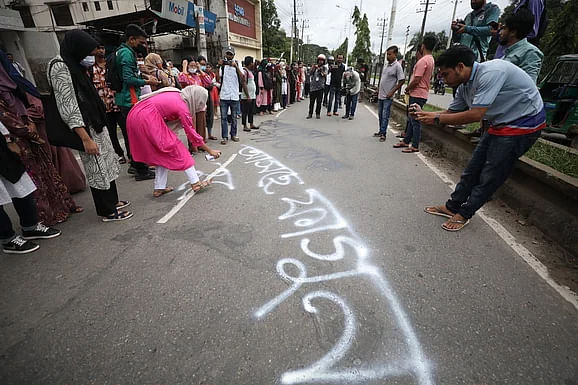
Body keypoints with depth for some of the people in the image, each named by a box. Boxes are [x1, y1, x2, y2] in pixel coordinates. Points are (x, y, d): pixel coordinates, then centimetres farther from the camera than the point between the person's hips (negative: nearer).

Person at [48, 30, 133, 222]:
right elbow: (67, 107, -20)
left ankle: (113, 201, 29)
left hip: (96, 125, 9)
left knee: (107, 163, 15)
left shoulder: (75, 66, 13)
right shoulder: (60, 67, -14)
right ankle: (108, 211, 12)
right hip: (85, 129, -9)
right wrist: (86, 139, -24)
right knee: (98, 169, -1)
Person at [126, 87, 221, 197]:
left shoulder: (176, 95, 12)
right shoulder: (182, 107, -10)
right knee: (176, 148, -1)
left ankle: (159, 188, 19)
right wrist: (210, 151, 1)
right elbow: (192, 134, -7)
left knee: (162, 154, 15)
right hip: (147, 119, -9)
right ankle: (196, 184, 4)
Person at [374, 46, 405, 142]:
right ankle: (381, 131, 23)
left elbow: (402, 80, -13)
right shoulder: (386, 65, 13)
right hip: (380, 95, 8)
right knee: (380, 115, 13)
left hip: (388, 97, -8)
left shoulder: (397, 66, -11)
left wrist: (392, 92, -16)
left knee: (385, 116, -6)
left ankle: (383, 134, 0)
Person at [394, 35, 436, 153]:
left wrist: (407, 88, -4)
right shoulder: (431, 60, 15)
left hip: (417, 95, -10)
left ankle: (415, 146, -2)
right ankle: (406, 141, 25)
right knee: (411, 119, 16)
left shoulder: (423, 60, -17)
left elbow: (416, 80, -22)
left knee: (415, 121, -6)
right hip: (422, 94, 10)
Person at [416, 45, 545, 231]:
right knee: (473, 168, 9)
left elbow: (475, 115, -32)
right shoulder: (465, 85, 0)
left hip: (523, 123, -9)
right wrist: (424, 114, -7)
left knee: (490, 175, -3)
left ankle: (464, 214, 8)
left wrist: (437, 118, -26)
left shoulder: (490, 72, -27)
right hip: (500, 125, 9)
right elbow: (451, 112, 7)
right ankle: (452, 206, 19)